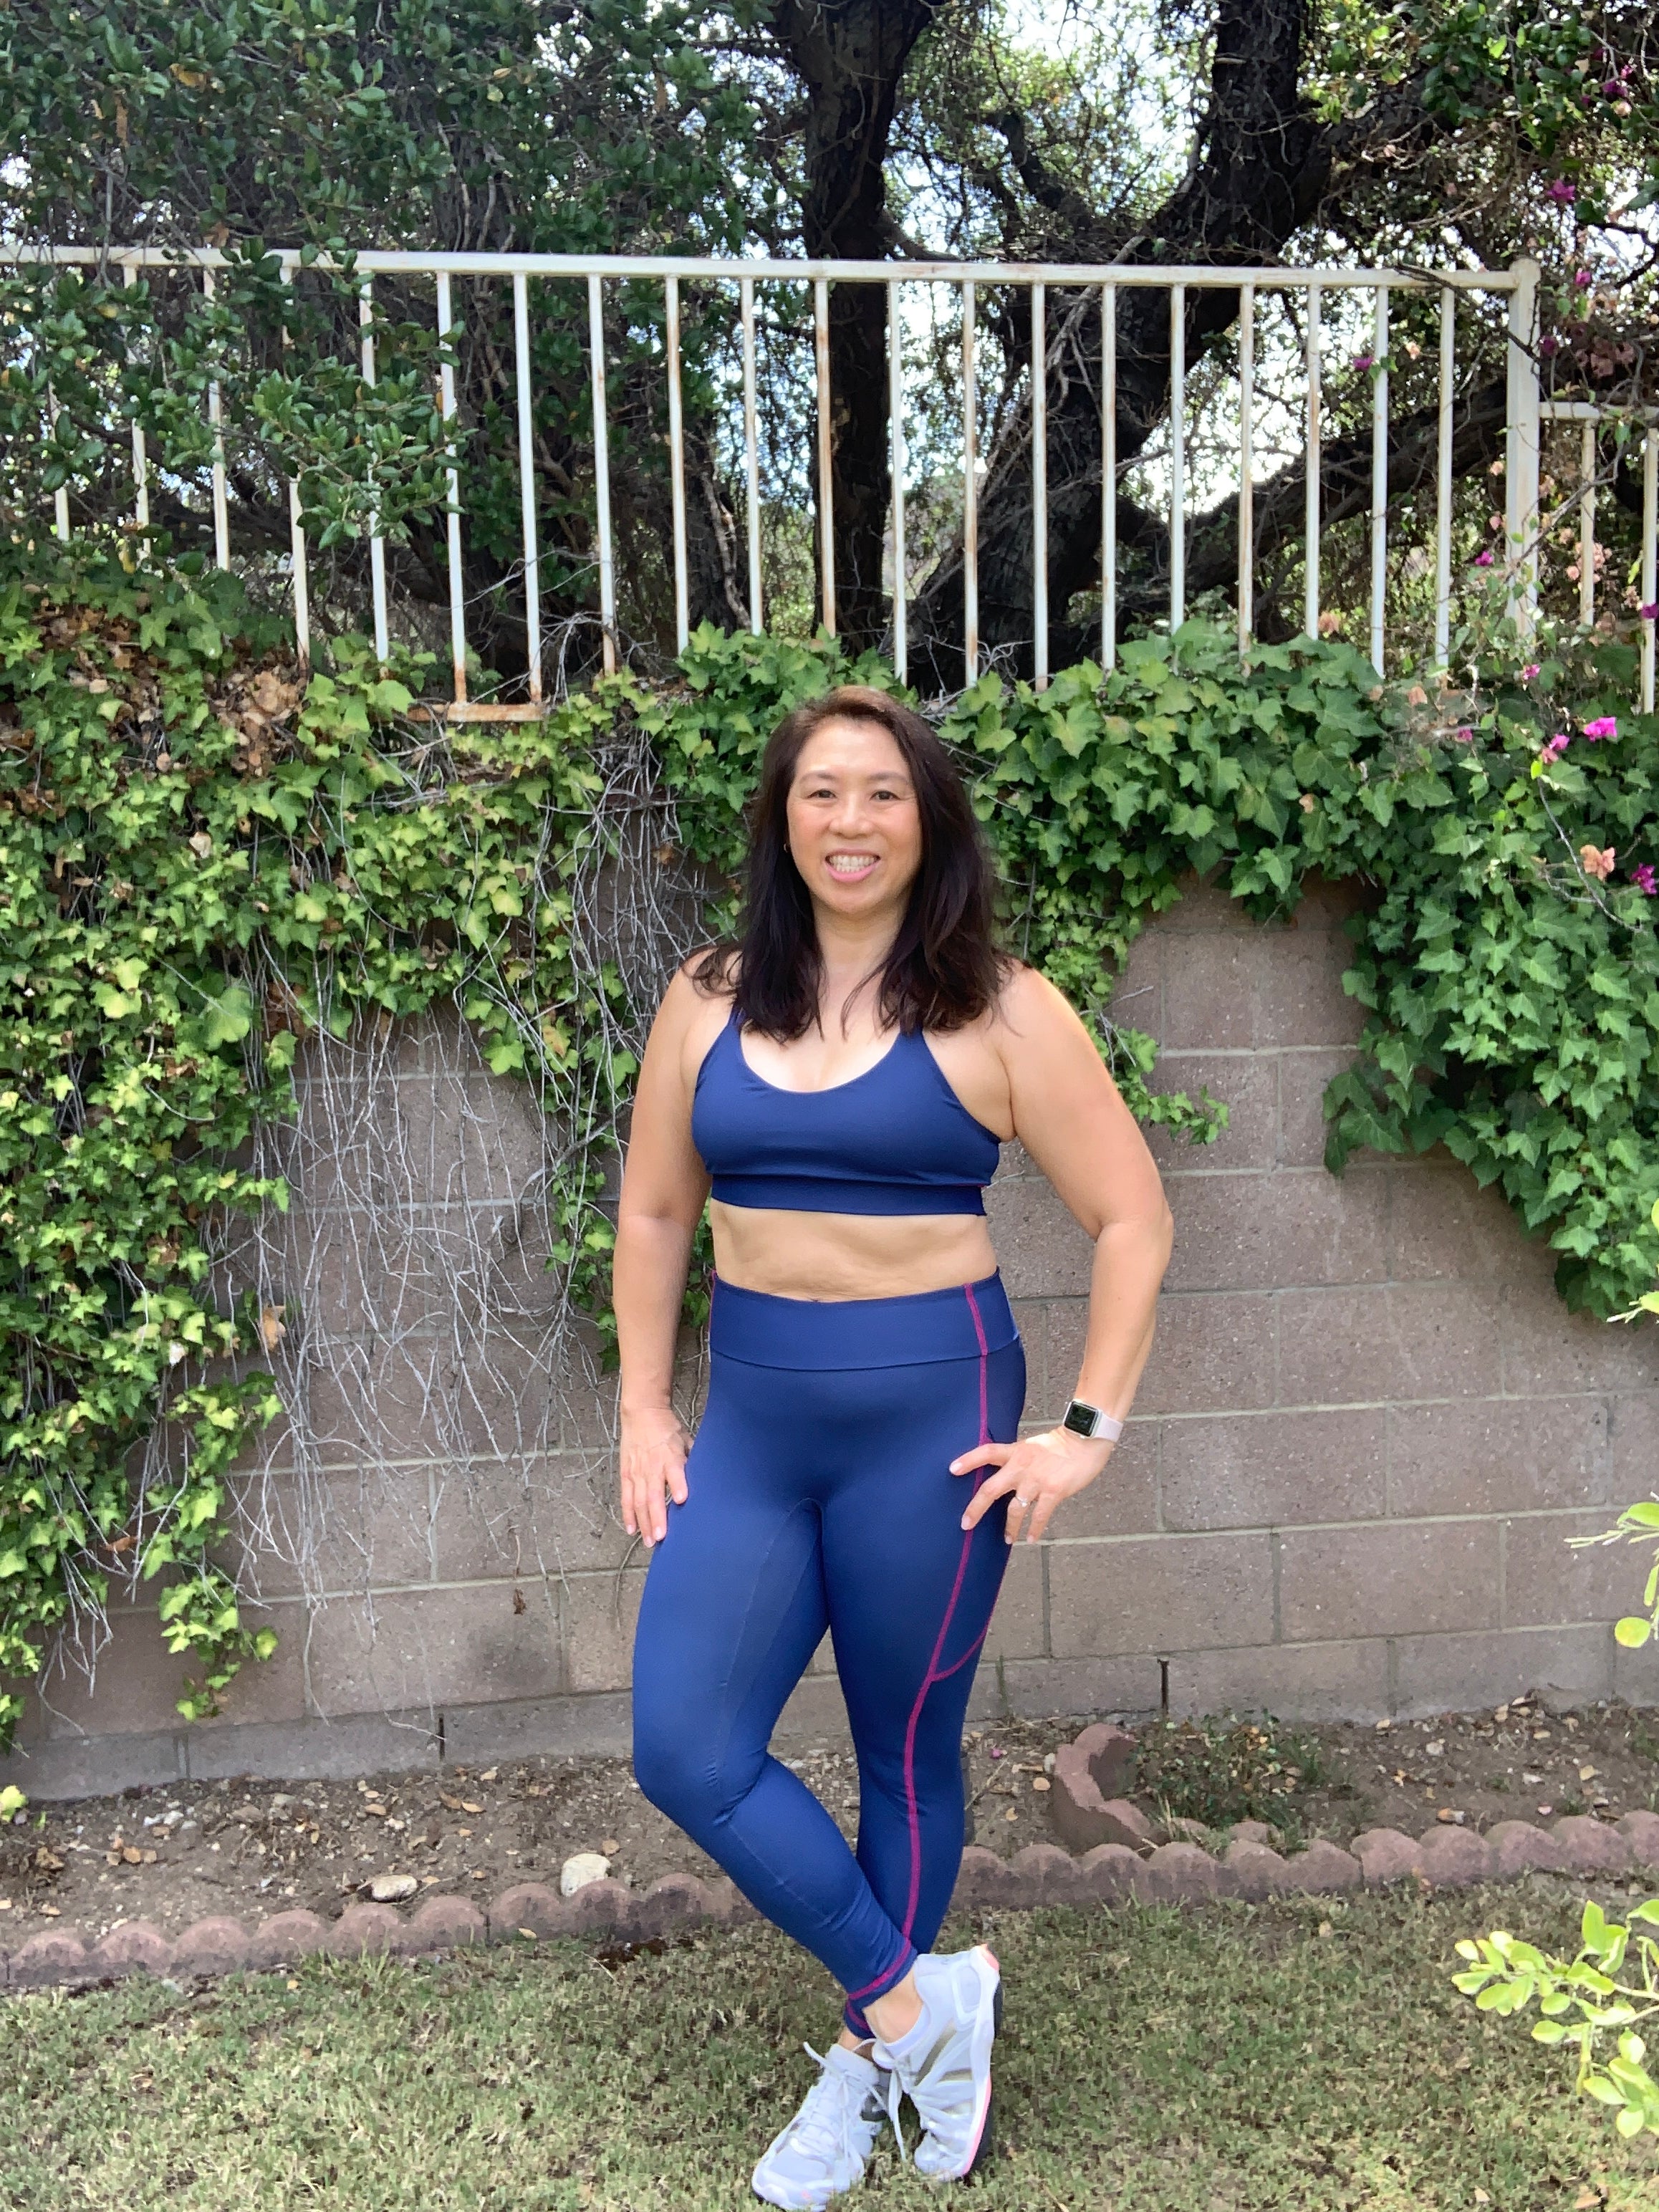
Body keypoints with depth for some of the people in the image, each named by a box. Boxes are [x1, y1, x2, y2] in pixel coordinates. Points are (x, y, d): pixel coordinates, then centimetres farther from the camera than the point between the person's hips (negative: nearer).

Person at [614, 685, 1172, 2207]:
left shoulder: (998, 1013, -7)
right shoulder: (709, 1003, 3)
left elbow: (1132, 1222, -4)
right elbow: (654, 1216, 12)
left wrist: (1088, 1431, -8)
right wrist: (646, 1412, 8)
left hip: (931, 1411, -4)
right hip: (750, 1416, 4)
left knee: (907, 1755, 10)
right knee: (686, 1754, 0)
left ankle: (871, 2058, 36)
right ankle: (920, 2003, 21)